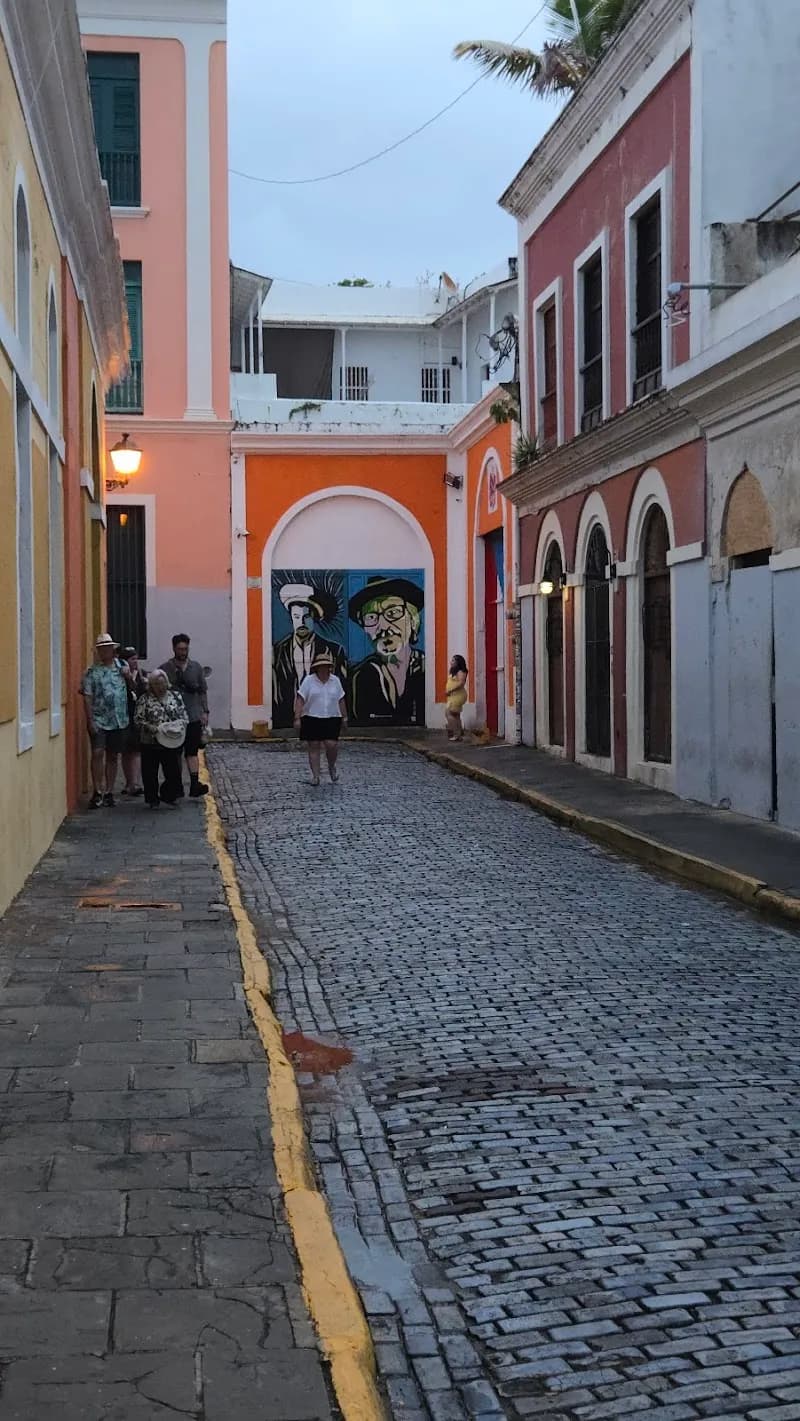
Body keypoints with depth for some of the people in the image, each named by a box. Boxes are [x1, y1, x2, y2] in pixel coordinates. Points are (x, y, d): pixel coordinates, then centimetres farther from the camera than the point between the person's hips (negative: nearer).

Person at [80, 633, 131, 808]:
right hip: (99, 721, -3)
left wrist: (128, 676, -2)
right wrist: (90, 720, -12)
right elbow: (87, 697, -5)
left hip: (119, 721, 3)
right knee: (98, 753, -12)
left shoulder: (122, 666, 9)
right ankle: (97, 792, -3)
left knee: (113, 757, 9)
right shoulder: (92, 672, -1)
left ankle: (109, 792, 17)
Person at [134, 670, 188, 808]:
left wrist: (179, 727, -10)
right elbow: (139, 720, -7)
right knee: (150, 773, 7)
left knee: (174, 771, 4)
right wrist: (154, 728, -20)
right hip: (150, 744, -2)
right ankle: (152, 799, 22)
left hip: (172, 743, 2)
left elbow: (184, 716, 9)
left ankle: (169, 796, 24)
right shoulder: (144, 700, -3)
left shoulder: (176, 697, 7)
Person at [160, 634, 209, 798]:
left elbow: (203, 691, 12)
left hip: (193, 717, 1)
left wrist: (205, 712, 4)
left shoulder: (196, 667, 9)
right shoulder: (165, 669, 1)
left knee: (192, 752, -6)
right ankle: (177, 786, 13)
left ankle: (194, 785, -12)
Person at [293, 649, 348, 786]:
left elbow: (341, 700, 13)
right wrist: (297, 718, -13)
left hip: (332, 719, 2)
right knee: (314, 747, 1)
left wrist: (344, 717, 13)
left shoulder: (335, 681, 7)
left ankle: (332, 767, 20)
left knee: (332, 745, -9)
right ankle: (315, 776, 9)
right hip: (312, 719, -2)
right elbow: (300, 699, -7)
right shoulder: (308, 680, -4)